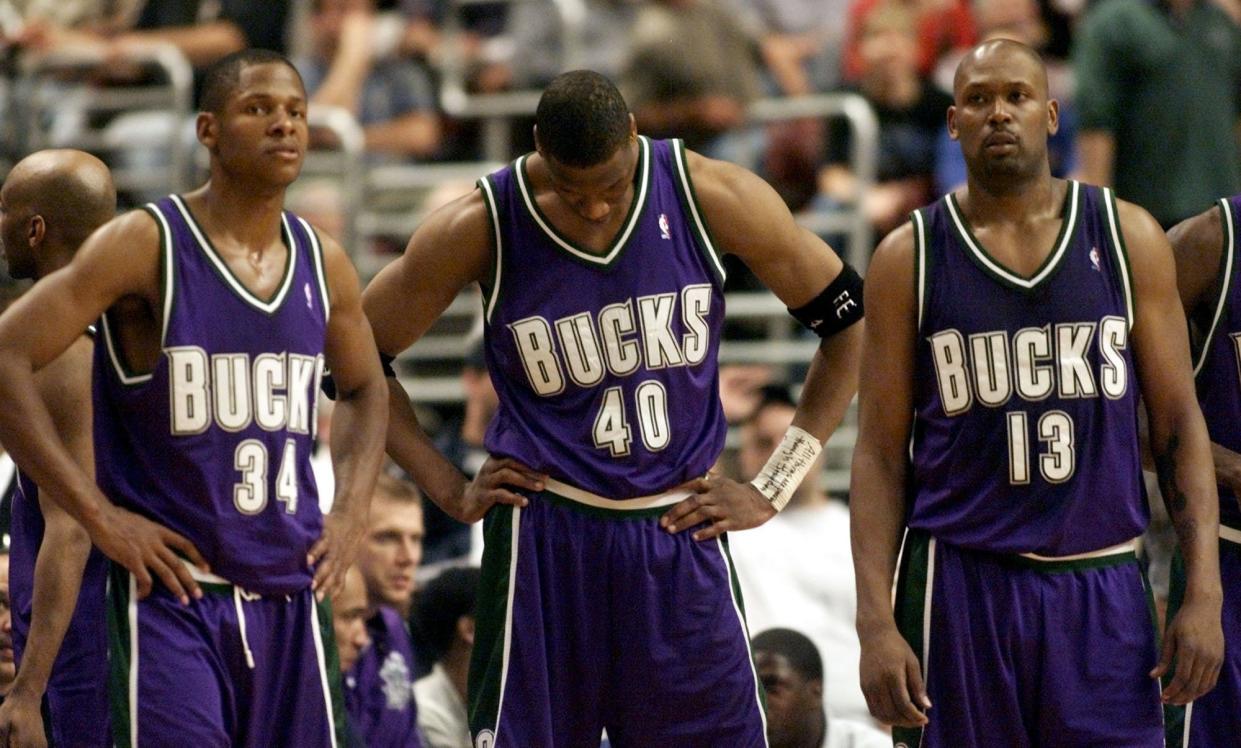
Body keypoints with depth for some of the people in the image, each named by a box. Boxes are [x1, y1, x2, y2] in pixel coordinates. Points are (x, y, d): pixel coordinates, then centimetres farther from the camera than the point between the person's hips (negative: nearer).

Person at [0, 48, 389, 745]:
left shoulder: (324, 263, 9)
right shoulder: (146, 244, -8)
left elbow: (366, 388, 27)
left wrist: (353, 510, 10)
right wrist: (98, 514, -15)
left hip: (289, 596, 6)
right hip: (173, 589, -6)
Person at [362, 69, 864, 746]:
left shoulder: (715, 200, -7)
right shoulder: (480, 229, -9)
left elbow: (850, 323, 3)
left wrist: (772, 490, 1)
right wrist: (449, 489, -3)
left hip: (684, 537, 2)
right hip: (544, 540, -1)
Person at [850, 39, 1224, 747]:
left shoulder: (1128, 238, 4)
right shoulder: (909, 257, 2)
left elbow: (1179, 424, 5)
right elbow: (881, 454, 3)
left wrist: (1204, 594, -4)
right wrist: (877, 623, -7)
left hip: (1105, 588, 1)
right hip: (960, 587, -1)